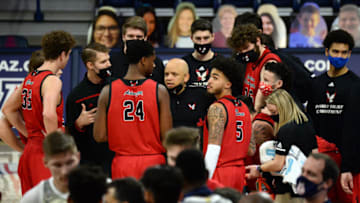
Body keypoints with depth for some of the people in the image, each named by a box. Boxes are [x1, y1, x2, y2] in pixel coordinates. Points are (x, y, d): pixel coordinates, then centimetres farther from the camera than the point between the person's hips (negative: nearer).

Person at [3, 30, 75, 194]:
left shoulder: (29, 78, 13)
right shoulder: (52, 81, -13)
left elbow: (9, 111, 22)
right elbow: (49, 114, -29)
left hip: (29, 149, 9)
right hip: (45, 150, -9)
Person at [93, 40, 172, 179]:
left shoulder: (108, 92, -1)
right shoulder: (159, 91, -6)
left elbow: (99, 136, -2)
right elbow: (167, 136, -8)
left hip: (122, 163, 2)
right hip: (152, 162, -2)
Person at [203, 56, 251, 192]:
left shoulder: (217, 108, -12)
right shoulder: (243, 108, 14)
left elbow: (213, 149, -19)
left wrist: (205, 180, -20)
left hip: (220, 171, -8)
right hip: (239, 171, 8)